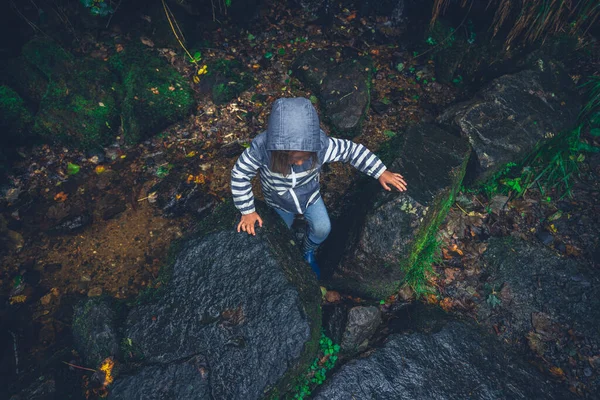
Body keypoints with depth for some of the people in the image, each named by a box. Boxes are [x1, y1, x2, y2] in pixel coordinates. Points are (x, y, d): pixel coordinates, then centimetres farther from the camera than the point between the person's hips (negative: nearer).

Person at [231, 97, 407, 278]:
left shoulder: (321, 143, -35)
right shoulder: (261, 148, -39)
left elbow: (351, 150, -19)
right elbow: (240, 174, -23)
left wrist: (381, 172, -17)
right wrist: (248, 211, -19)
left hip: (310, 196, 1)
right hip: (279, 203, 0)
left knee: (322, 229, -6)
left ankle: (308, 251, 29)